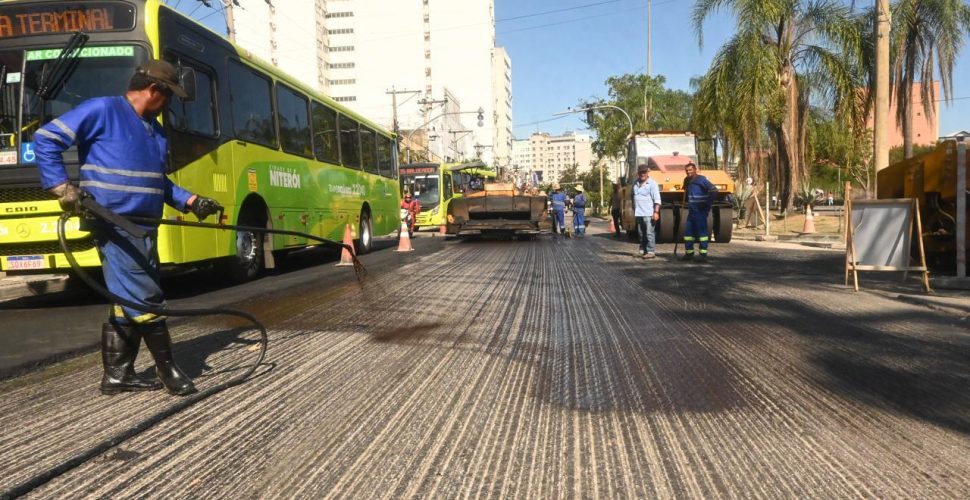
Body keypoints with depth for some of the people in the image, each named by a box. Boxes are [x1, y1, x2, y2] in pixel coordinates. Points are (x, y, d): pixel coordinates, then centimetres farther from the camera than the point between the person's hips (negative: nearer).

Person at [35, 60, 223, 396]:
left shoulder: (155, 130, 18)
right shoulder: (102, 110, -6)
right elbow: (46, 138, -8)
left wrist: (191, 201, 13)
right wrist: (62, 187, -16)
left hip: (143, 227, 9)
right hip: (115, 225, -9)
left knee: (128, 301, 12)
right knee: (145, 299, -6)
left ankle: (117, 375, 21)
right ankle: (167, 368, 6)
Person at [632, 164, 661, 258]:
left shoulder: (652, 183, -3)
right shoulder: (636, 183, 14)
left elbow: (657, 199, -8)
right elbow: (632, 195, 25)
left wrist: (656, 212, -16)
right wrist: (634, 210, 19)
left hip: (648, 214, -6)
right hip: (638, 213, 6)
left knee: (649, 233, -8)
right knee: (641, 234, 11)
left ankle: (651, 251, -5)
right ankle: (642, 250, 18)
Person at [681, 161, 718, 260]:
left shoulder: (701, 179, -12)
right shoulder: (687, 181, 11)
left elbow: (714, 190, -18)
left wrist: (708, 203, -16)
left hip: (700, 211, -8)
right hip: (691, 211, 8)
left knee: (702, 231, -5)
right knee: (688, 231, 8)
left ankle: (703, 253, -2)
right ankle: (689, 253, 17)